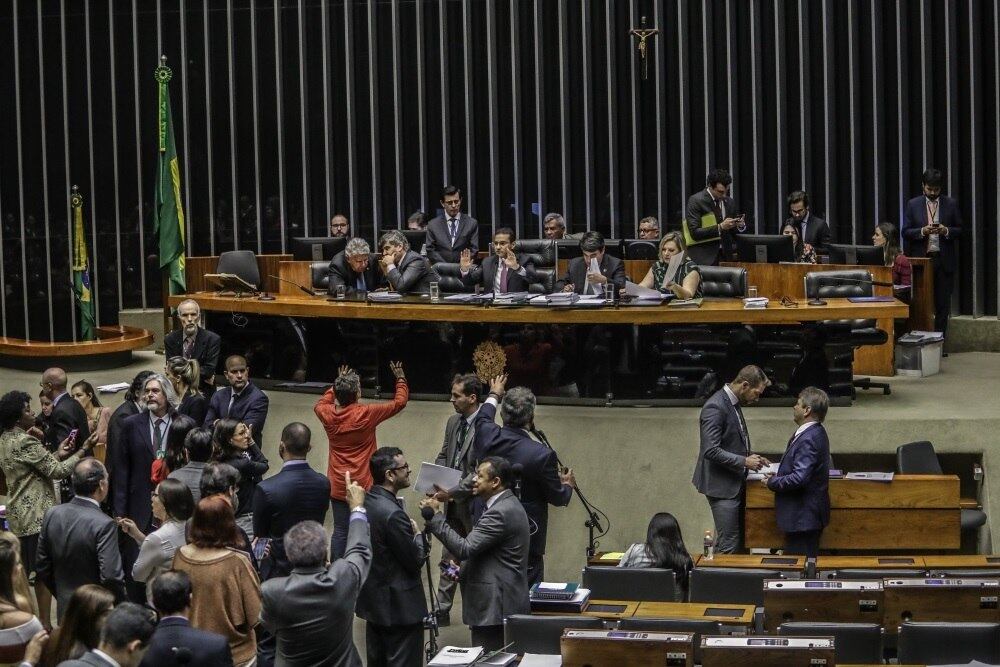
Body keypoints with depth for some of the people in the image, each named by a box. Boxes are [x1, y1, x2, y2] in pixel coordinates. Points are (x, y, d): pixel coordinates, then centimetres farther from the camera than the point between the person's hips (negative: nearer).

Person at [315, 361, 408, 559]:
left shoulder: (328, 414, -3)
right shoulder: (366, 415, -14)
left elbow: (319, 404, 25)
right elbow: (400, 402, -2)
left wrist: (338, 385, 31)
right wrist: (401, 378, 14)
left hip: (337, 486, 4)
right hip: (362, 487, -4)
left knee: (340, 531, 7)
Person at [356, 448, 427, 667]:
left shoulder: (365, 502, 1)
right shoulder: (393, 514, -26)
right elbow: (416, 561, -18)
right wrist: (418, 534, 0)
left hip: (373, 602, 9)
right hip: (399, 605, -9)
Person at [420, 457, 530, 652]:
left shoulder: (500, 513, -19)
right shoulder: (508, 505, 15)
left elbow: (465, 549, -23)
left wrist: (435, 516, -19)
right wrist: (463, 570, 11)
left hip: (495, 606, -11)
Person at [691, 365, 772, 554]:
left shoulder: (732, 404, 12)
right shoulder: (715, 407, -19)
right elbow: (711, 451, -24)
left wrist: (751, 456, 10)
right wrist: (744, 461, -19)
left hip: (734, 484, 10)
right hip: (722, 485, -10)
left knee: (739, 540, 11)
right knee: (728, 545, -8)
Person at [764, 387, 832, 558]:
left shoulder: (808, 439, -22)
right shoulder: (815, 433, 10)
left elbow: (799, 478, -27)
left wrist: (772, 482, -12)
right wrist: (778, 474, 8)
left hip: (803, 517, -10)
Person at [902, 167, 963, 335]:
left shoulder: (951, 204, 6)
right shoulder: (913, 205, 6)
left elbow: (960, 231, 7)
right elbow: (906, 232, 3)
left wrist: (946, 231, -13)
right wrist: (922, 231, -15)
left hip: (944, 260, 0)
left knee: (943, 302, 2)